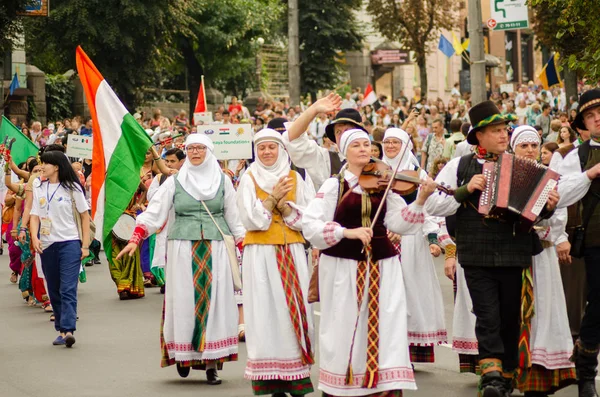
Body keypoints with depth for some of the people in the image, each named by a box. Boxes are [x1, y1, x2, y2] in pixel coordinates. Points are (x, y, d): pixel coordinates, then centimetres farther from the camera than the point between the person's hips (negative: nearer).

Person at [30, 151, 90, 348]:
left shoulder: (72, 188, 0)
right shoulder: (39, 189, 10)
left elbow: (85, 216, 3)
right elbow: (35, 216, 7)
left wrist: (85, 245, -2)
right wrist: (34, 237, -12)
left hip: (69, 243, -5)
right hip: (47, 245, 5)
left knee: (68, 289, -14)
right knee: (54, 291, 8)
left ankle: (68, 330, -24)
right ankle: (61, 330, 15)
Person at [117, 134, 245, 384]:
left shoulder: (222, 181, 8)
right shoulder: (175, 182, 6)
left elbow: (234, 218, 10)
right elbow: (153, 213, 2)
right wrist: (135, 240, -9)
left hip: (215, 250, 0)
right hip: (183, 249, 0)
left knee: (214, 300, -3)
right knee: (184, 300, -2)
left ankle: (211, 362, 0)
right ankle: (183, 354, 11)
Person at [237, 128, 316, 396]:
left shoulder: (297, 179, 8)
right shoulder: (249, 179, 4)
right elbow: (250, 220, -5)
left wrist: (283, 205, -12)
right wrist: (272, 198, -11)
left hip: (292, 253, 2)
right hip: (261, 254, -2)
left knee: (294, 308, -3)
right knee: (267, 311, -5)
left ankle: (296, 374, 2)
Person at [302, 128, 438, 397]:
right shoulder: (333, 185, -2)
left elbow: (398, 223, -1)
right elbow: (309, 225, -10)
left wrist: (420, 201, -14)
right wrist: (347, 231, -21)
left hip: (382, 266, 3)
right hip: (343, 266, -3)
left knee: (386, 330, -4)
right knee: (344, 331, 3)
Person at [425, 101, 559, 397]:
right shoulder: (459, 167, 4)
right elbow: (432, 206, -1)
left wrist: (548, 206, -6)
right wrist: (465, 190, -12)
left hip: (513, 258, 3)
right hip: (477, 258, -3)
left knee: (510, 319, 8)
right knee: (488, 317, -14)